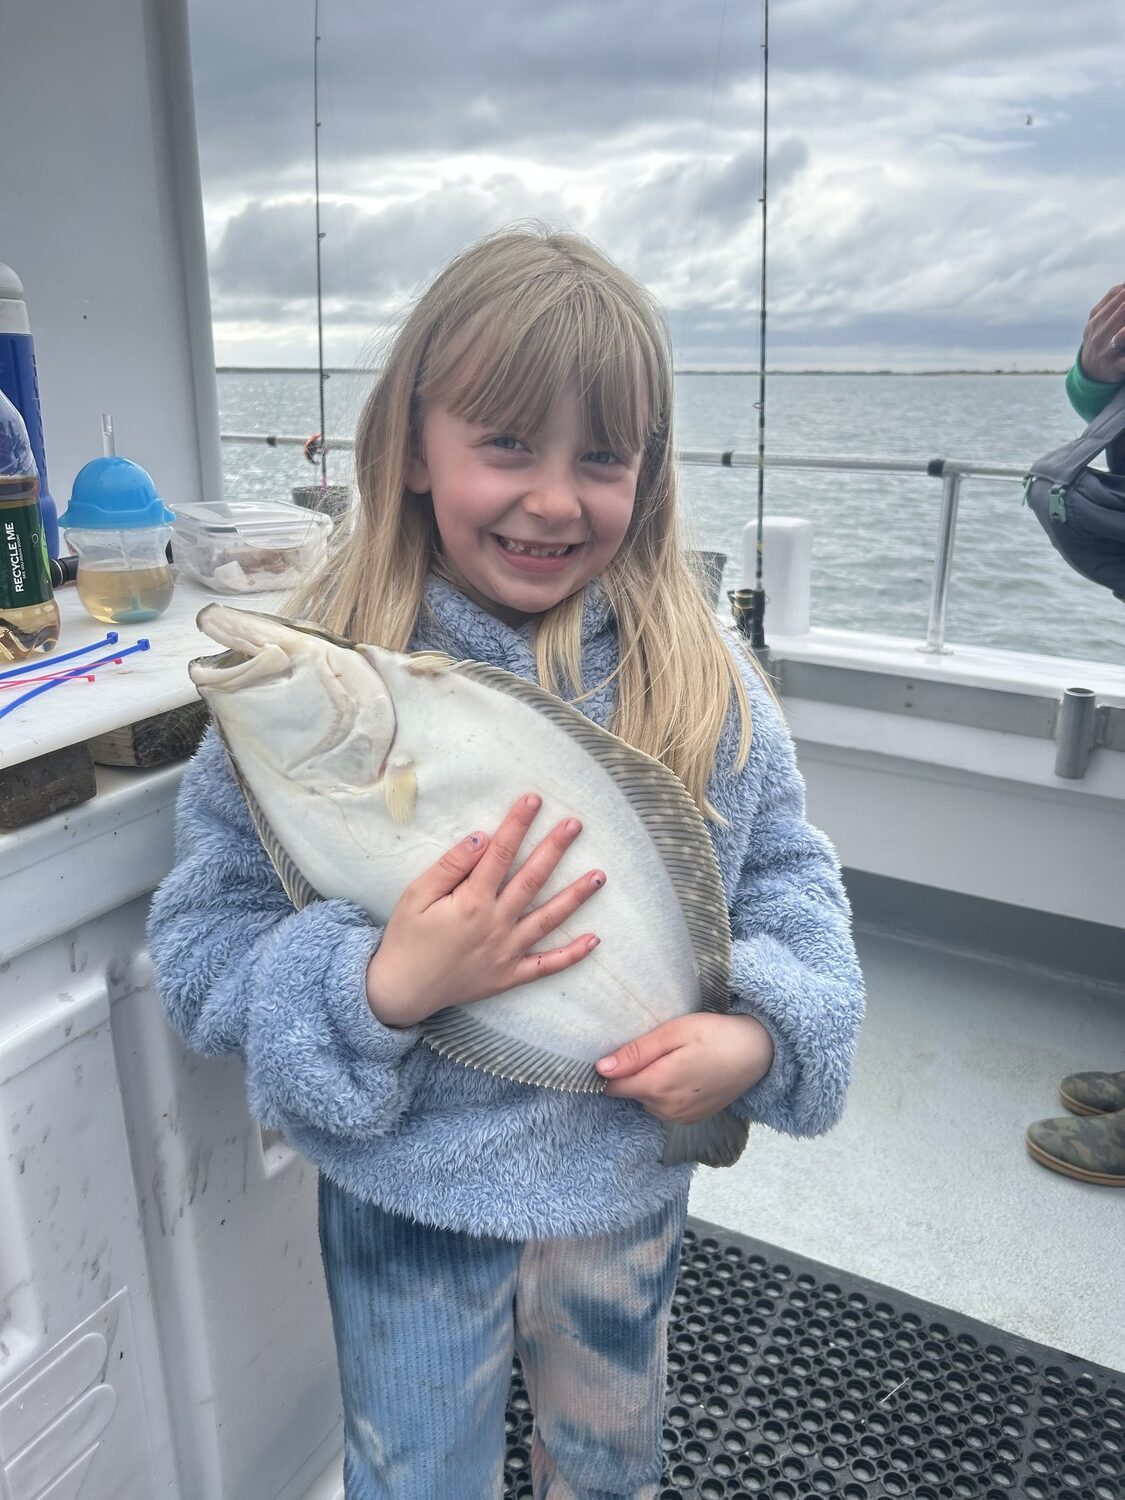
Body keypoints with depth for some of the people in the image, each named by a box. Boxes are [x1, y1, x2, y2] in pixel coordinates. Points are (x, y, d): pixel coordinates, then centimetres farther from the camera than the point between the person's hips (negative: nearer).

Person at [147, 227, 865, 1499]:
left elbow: (789, 871, -2)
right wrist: (382, 988, -31)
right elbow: (201, 941, -15)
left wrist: (762, 1034, -20)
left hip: (633, 1172, 3)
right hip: (411, 1196, -2)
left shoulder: (701, 673, -12)